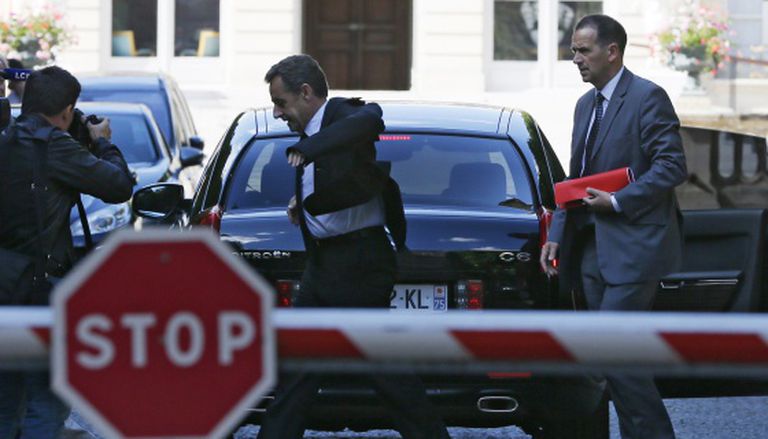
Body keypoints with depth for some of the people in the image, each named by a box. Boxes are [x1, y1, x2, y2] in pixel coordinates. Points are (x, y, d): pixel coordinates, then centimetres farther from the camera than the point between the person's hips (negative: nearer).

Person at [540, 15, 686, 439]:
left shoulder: (647, 98, -8)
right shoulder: (586, 105, 18)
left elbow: (672, 166, -14)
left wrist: (618, 201, -17)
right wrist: (556, 236, 12)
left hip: (632, 248, -9)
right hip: (594, 247, 9)